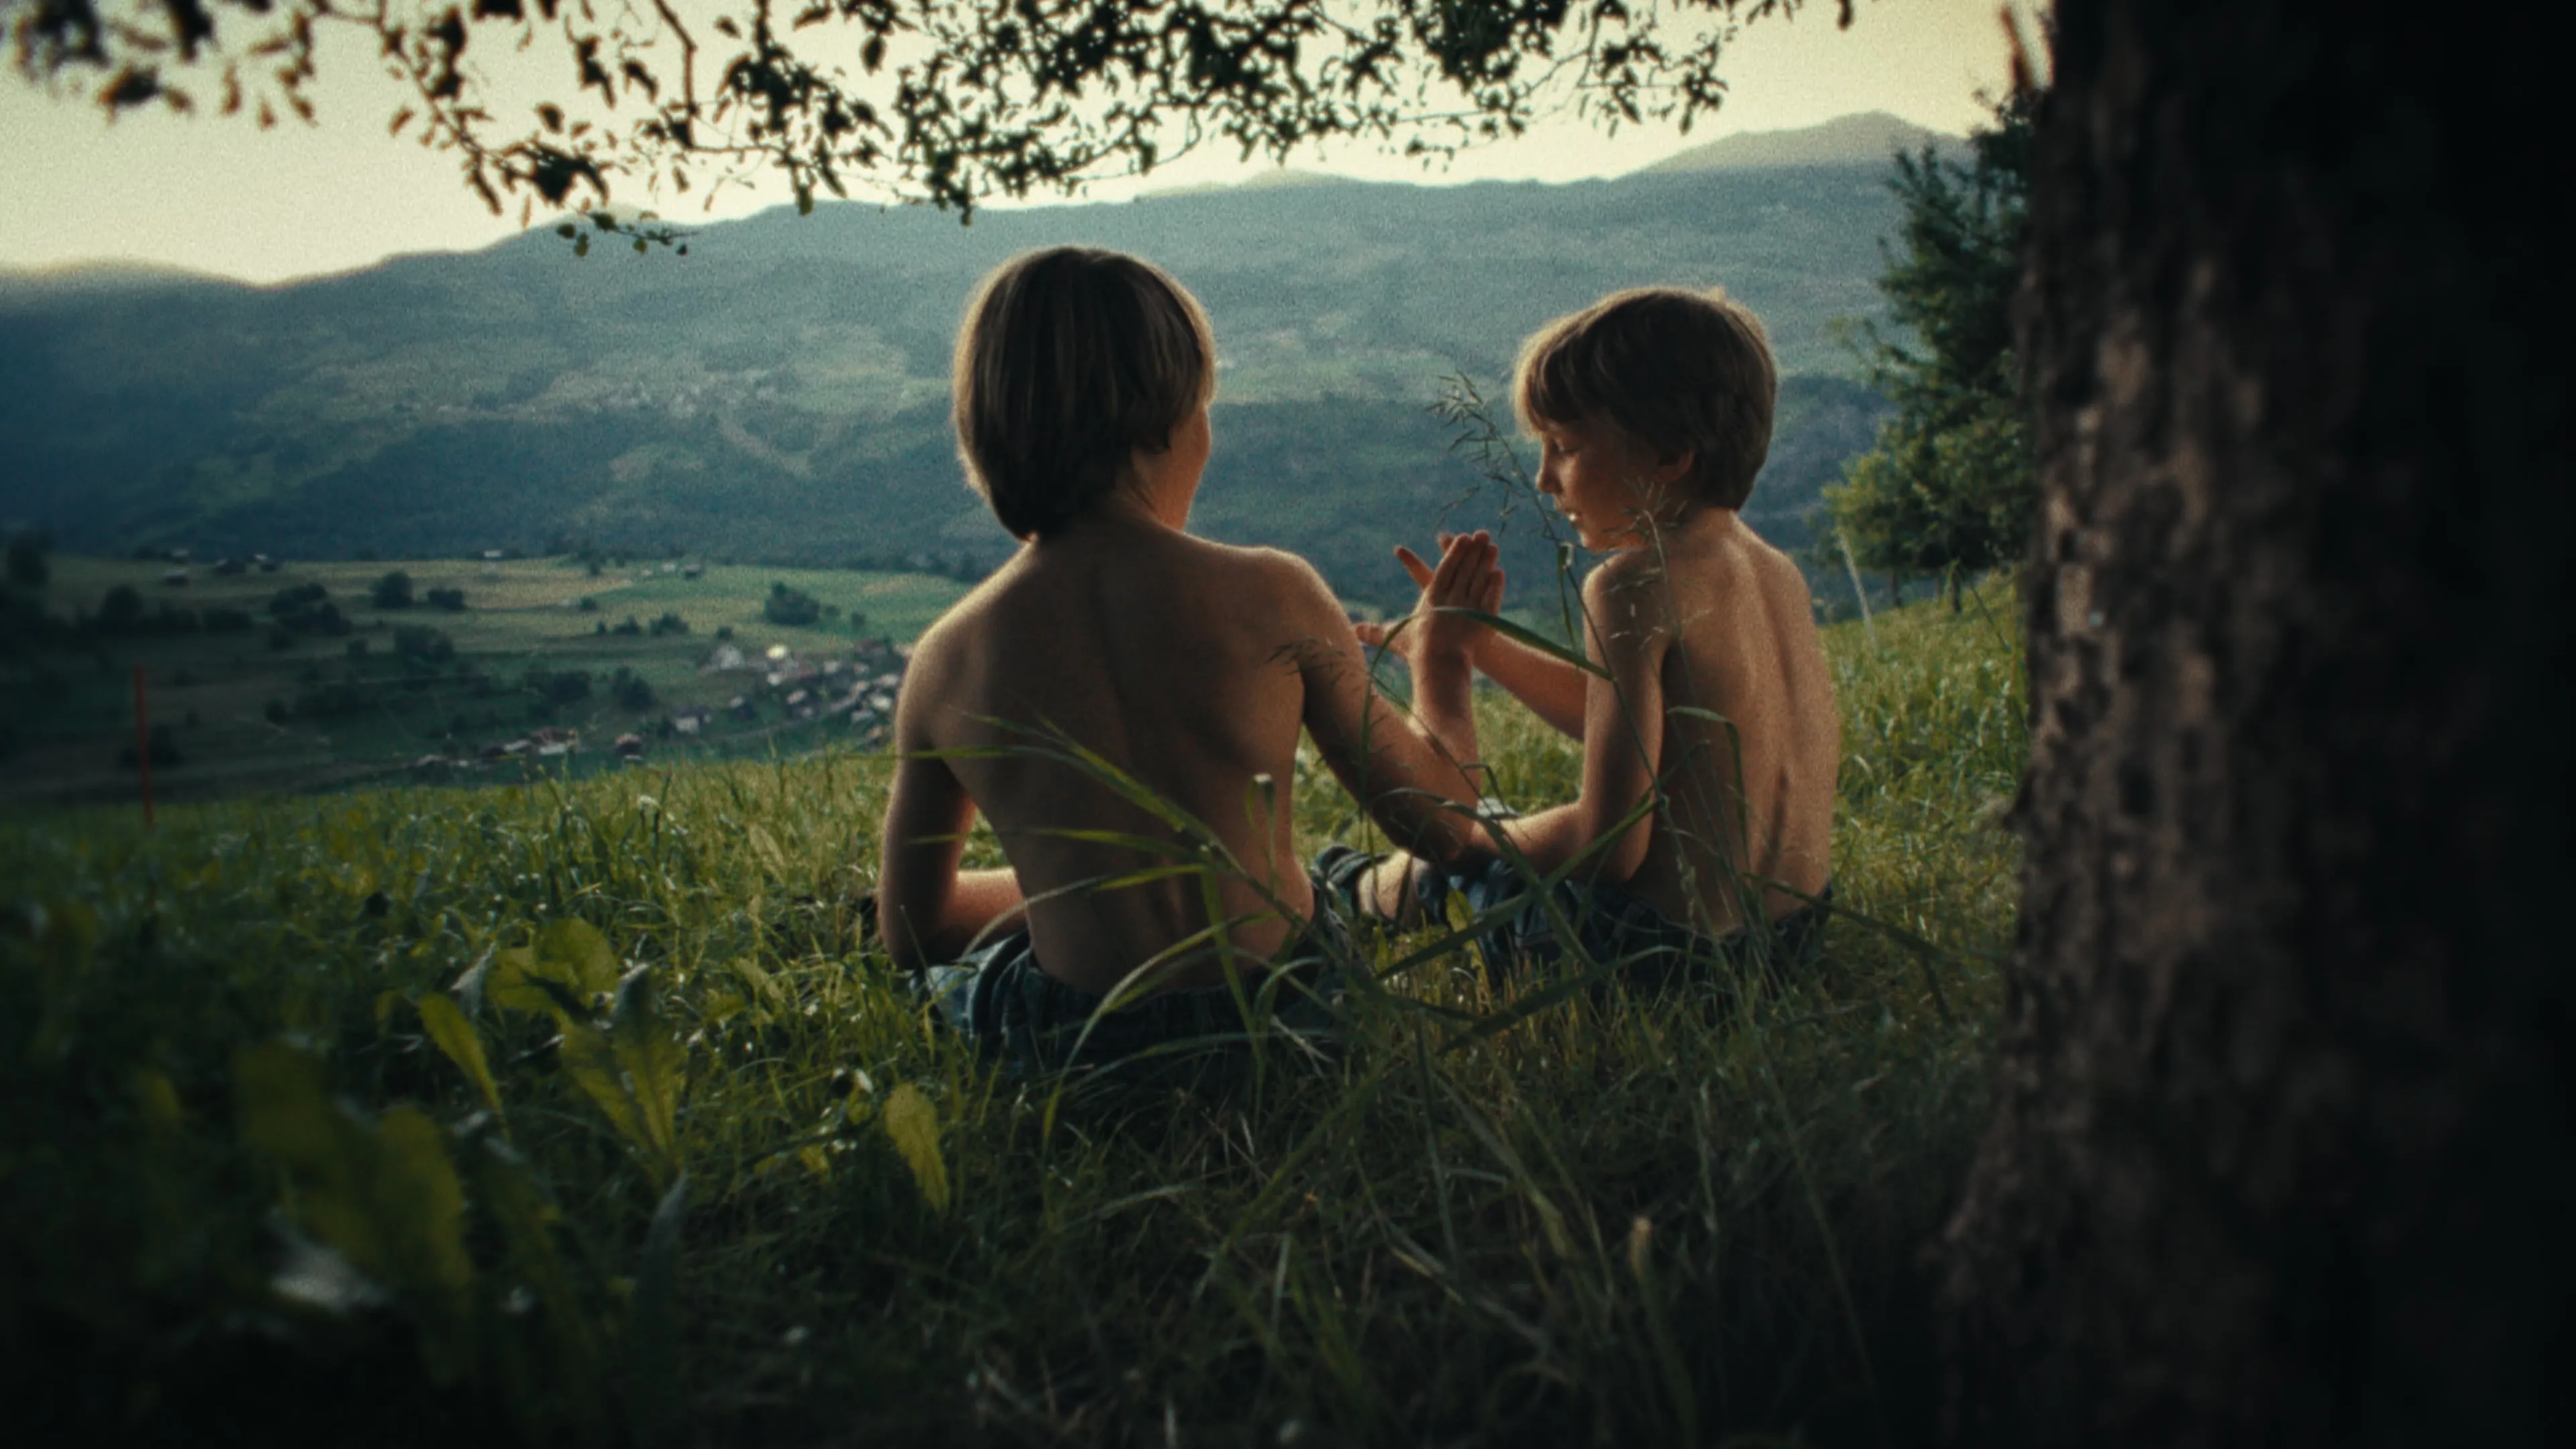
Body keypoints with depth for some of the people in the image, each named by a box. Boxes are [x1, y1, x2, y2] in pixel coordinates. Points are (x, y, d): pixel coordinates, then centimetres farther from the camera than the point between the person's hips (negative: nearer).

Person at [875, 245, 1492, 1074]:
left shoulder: (945, 662, -8)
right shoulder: (1270, 597, -13)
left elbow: (911, 931, 7)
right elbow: (1443, 829, 0)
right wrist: (1445, 672, 19)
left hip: (1076, 1057, 1)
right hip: (1286, 1027, 0)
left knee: (952, 962, 33)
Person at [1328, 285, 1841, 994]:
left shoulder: (1635, 584, -21)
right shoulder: (1778, 570, 5)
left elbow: (1611, 847, -24)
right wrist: (1479, 643, 16)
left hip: (1664, 947, -8)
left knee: (1442, 860, 20)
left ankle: (1371, 894, 53)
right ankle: (1379, 886, 56)